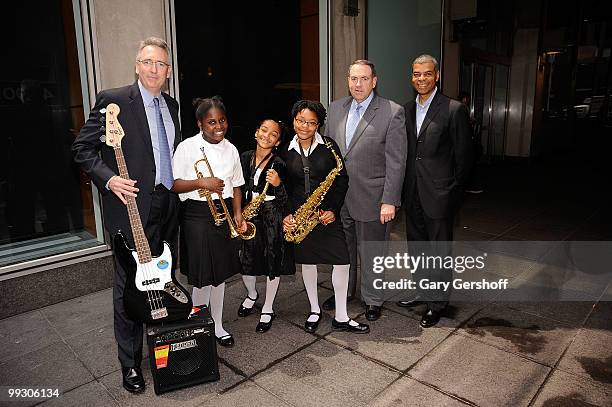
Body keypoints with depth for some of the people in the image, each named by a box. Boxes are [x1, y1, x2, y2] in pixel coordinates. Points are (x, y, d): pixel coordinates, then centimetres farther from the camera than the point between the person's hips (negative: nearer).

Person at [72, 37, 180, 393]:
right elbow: (83, 148, -5)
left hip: (167, 207, 6)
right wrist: (108, 179, -19)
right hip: (131, 208, -6)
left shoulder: (172, 106, 13)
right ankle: (130, 364, 20)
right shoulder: (113, 100, -7)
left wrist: (179, 190, 13)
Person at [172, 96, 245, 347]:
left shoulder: (230, 149, 7)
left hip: (224, 214, 5)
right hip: (197, 216, -5)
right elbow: (174, 185, -8)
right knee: (202, 279, -1)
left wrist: (237, 214, 1)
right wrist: (200, 182, -23)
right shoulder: (187, 147, -7)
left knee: (220, 275, 14)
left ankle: (217, 326, 30)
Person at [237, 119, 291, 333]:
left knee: (272, 262, 6)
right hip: (249, 216, 4)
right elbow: (239, 187, 12)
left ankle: (268, 309, 25)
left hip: (272, 217, -3)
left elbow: (284, 200, -10)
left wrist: (278, 184, -28)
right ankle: (252, 294, 40)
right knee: (245, 261, 7)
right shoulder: (245, 158, 4)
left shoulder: (279, 164, -9)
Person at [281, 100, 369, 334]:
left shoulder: (328, 146, -2)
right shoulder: (286, 151, 4)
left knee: (342, 261, -5)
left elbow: (342, 179, -2)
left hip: (327, 212, -1)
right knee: (307, 261, 11)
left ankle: (341, 317, 11)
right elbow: (284, 187, 7)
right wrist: (286, 215, -5)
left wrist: (333, 209, -11)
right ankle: (314, 311, 30)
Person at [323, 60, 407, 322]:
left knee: (371, 253, 9)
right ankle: (344, 291, 41)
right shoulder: (335, 108, 7)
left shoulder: (392, 112, -9)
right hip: (337, 197, 5)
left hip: (371, 199, -5)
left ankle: (373, 300, 30)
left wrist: (389, 201, -15)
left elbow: (396, 161, -11)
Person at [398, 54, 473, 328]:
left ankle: (438, 302, 21)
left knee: (439, 249, 6)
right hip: (413, 194, 6)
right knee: (417, 247, 17)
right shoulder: (406, 110, 8)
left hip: (438, 193, -6)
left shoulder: (454, 110, -9)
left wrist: (453, 190, -5)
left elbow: (463, 155, -6)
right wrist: (406, 186, 8)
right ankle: (422, 292, 35)